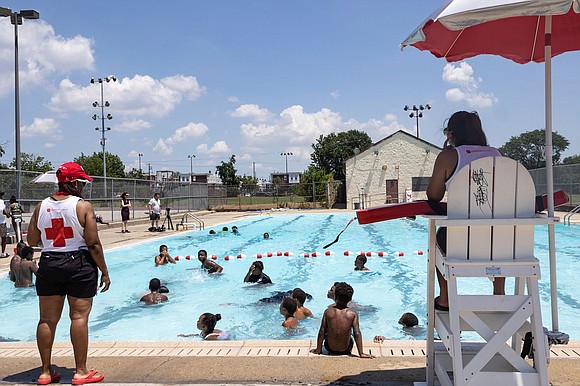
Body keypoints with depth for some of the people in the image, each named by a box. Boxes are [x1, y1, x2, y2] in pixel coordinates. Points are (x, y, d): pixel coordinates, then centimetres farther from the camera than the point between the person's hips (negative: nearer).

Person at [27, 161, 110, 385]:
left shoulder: (41, 207, 4)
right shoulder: (83, 206, -10)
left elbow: (32, 241, 9)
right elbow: (93, 244, -12)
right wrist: (104, 272, -4)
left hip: (48, 264, 5)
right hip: (79, 265, -4)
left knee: (47, 319, 11)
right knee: (79, 317, 2)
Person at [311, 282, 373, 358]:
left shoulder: (328, 311, -13)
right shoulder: (353, 314, -14)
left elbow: (322, 331, -8)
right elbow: (357, 333, -17)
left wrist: (318, 350, 3)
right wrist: (361, 353, -10)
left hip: (330, 348, 0)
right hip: (345, 350, 0)